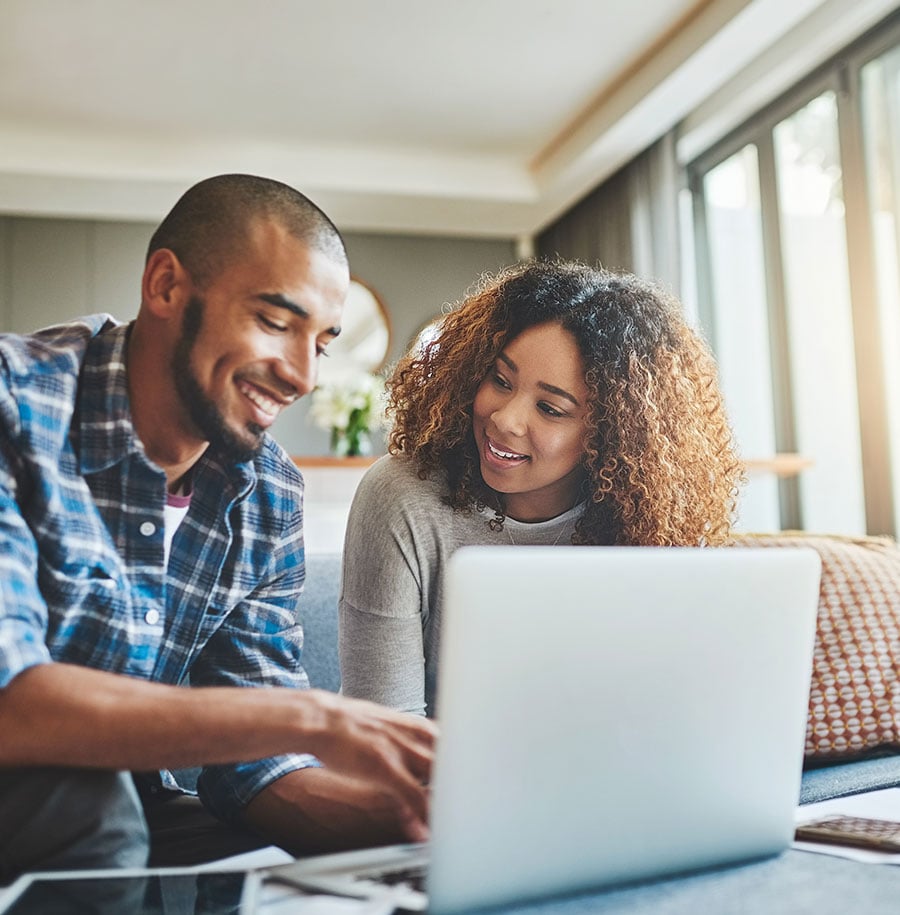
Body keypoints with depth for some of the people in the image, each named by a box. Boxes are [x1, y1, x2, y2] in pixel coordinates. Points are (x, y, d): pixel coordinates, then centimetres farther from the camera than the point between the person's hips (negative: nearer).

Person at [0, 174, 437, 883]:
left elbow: (255, 762, -3)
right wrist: (311, 717, -34)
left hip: (134, 816, 3)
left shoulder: (271, 495, -2)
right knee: (79, 792, -34)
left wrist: (408, 811, -22)